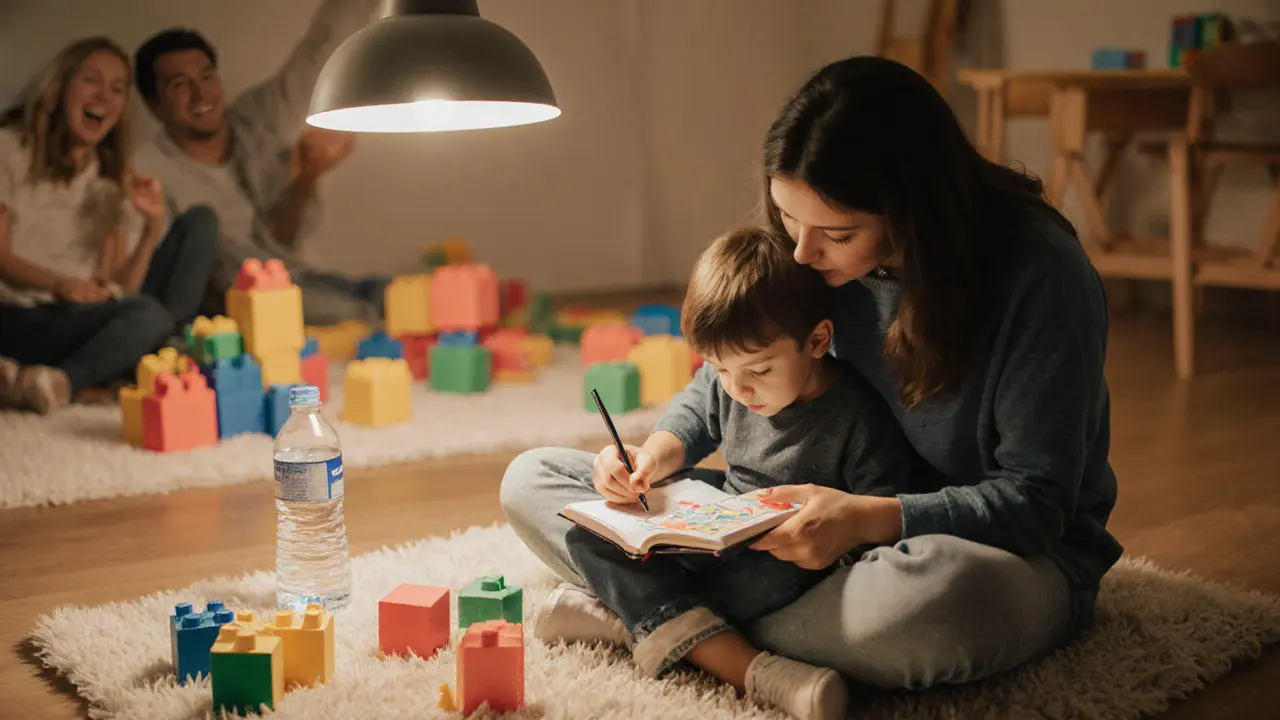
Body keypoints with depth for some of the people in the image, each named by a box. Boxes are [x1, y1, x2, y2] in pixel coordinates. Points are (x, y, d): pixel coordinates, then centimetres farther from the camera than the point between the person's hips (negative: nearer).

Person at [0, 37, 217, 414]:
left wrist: (154, 226, -9)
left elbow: (120, 287, 7)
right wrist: (60, 283, -21)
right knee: (147, 315, -33)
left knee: (200, 221, -6)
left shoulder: (114, 179, 18)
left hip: (92, 317, 6)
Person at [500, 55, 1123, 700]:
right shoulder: (809, 259, -5)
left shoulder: (1042, 276, -21)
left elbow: (1036, 501, -20)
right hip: (843, 531, 5)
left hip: (1017, 555, -5)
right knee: (532, 479, -4)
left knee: (947, 592, -47)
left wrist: (873, 519, -34)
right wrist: (665, 449, -10)